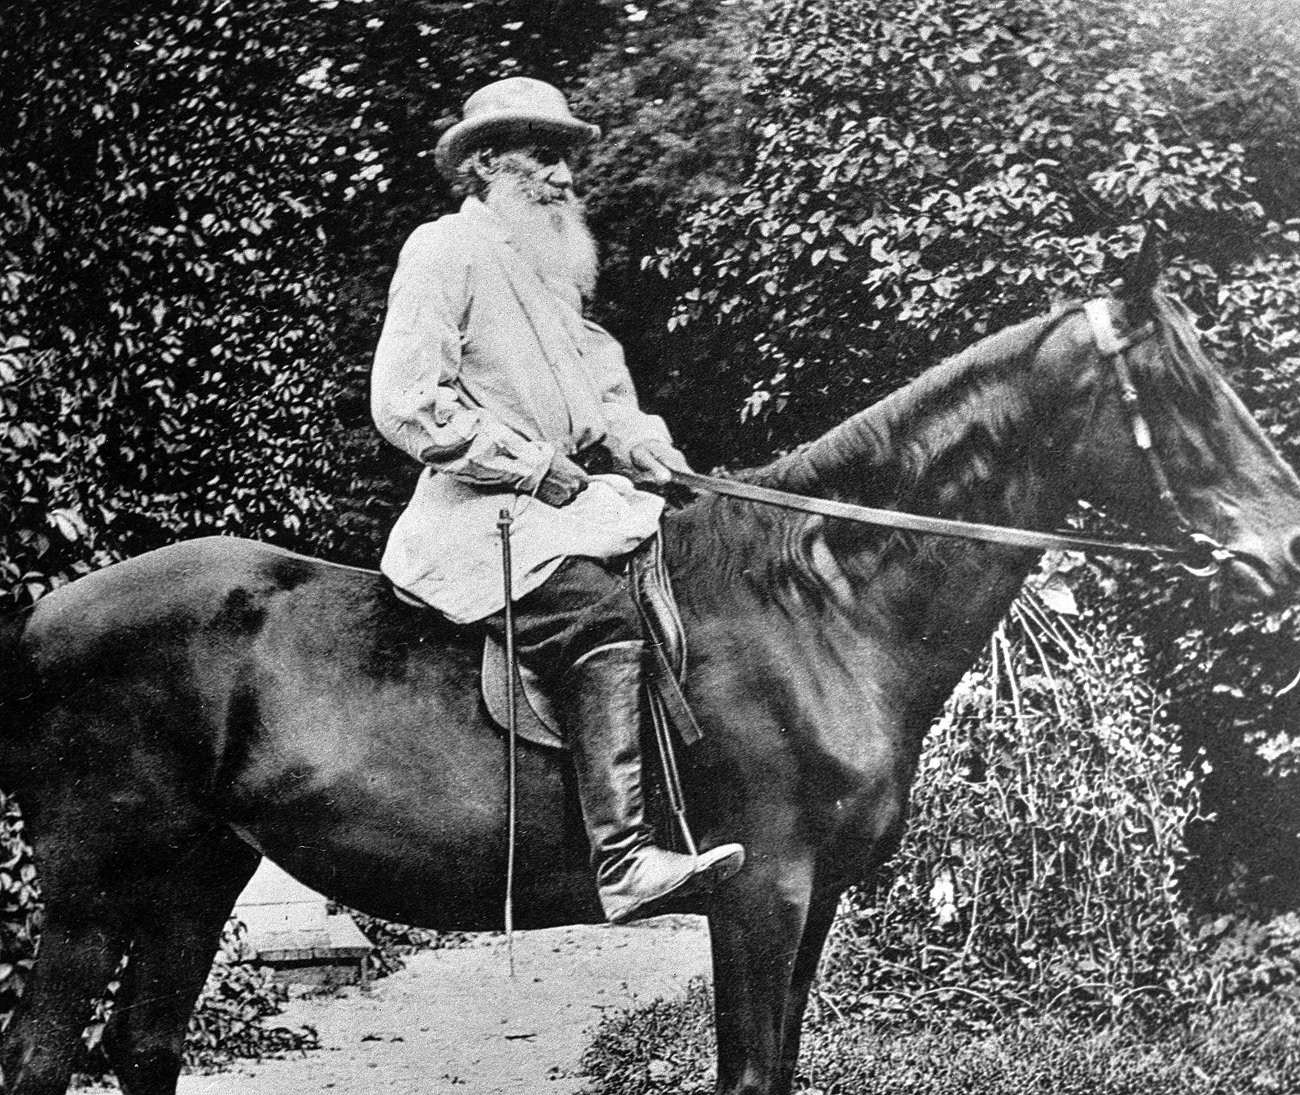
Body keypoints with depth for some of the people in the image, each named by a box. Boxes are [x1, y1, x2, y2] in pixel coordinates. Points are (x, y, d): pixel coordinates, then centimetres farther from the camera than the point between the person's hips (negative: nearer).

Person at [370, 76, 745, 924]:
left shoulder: (551, 271, 24)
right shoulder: (445, 251, -3)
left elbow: (601, 393, 28)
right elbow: (404, 404, -13)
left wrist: (636, 442, 4)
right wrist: (533, 466, -15)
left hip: (568, 496, 10)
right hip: (480, 512, -9)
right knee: (603, 619, -32)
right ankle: (625, 862, -39)